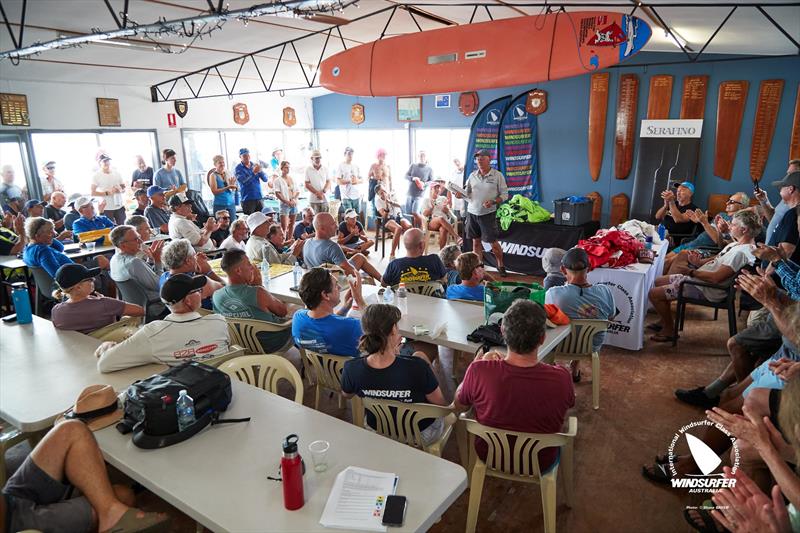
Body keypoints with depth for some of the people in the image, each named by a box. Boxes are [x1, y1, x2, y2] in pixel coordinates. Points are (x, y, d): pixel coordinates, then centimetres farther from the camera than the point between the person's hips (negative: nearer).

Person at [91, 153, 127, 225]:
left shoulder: (116, 173, 8)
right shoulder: (96, 176, -3)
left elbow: (124, 188, 14)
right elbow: (93, 193, -7)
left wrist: (120, 190, -9)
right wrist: (107, 193, -17)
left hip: (120, 206, 4)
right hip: (106, 209, -4)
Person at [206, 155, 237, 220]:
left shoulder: (228, 174, 10)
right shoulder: (213, 175, -4)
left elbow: (233, 190, 11)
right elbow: (214, 191, -13)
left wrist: (232, 185, -10)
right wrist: (227, 187, -21)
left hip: (231, 203, 5)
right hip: (220, 205, -5)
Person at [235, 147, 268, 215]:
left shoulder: (255, 165, 11)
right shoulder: (238, 168, 0)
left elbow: (266, 179, 5)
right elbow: (243, 181, -16)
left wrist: (260, 171, -15)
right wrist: (254, 172, -26)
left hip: (259, 198, 4)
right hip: (247, 199, -4)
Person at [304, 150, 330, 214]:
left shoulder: (325, 169, 8)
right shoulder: (308, 170, 0)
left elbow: (328, 182, 8)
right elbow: (307, 185, -2)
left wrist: (323, 192, -10)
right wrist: (317, 193, -10)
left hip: (325, 199, 2)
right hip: (313, 200, -2)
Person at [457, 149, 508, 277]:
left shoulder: (497, 175, -3)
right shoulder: (472, 175, 8)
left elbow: (504, 195, -1)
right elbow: (468, 193, 12)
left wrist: (493, 202, -17)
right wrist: (461, 195, -10)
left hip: (488, 213, -3)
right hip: (472, 212, 4)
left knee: (493, 242, -1)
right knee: (476, 241, 9)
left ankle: (500, 266, 17)